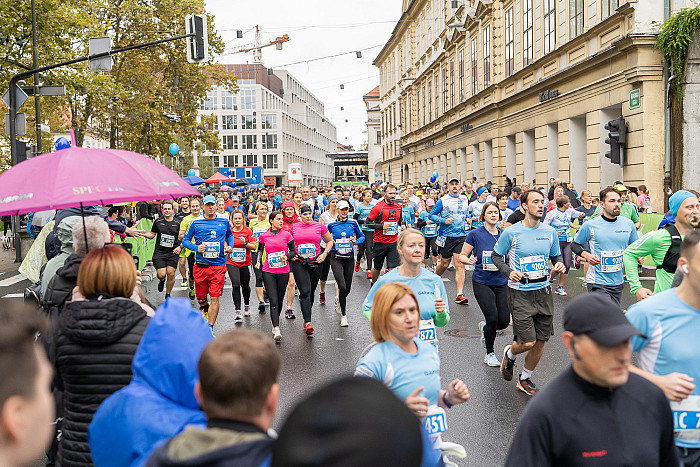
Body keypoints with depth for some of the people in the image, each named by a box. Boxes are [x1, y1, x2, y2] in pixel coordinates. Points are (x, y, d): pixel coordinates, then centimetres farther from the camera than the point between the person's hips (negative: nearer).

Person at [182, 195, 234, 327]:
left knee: (215, 298, -8)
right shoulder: (196, 223, 2)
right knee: (201, 298, 12)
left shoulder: (224, 221, 6)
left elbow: (230, 235, 25)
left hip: (218, 265, -1)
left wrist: (229, 246, 7)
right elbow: (185, 240, 8)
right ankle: (205, 308, 48)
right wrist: (196, 248, -10)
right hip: (201, 265, 1)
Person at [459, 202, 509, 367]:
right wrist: (469, 260, -20)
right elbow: (462, 255, 1)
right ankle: (489, 354, 12)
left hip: (501, 283, 4)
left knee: (504, 321, -2)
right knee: (492, 318, -12)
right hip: (482, 282, -4)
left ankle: (484, 327, 34)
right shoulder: (475, 234, -4)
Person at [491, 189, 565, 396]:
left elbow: (556, 256, 18)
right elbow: (496, 256, 2)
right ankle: (509, 354, 27)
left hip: (543, 291, 4)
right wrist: (509, 271, -15)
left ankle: (525, 379, 29)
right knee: (528, 342, -9)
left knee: (540, 341, 8)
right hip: (520, 293, -4)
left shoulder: (550, 232, 4)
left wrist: (560, 265, -5)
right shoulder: (511, 233, -8)